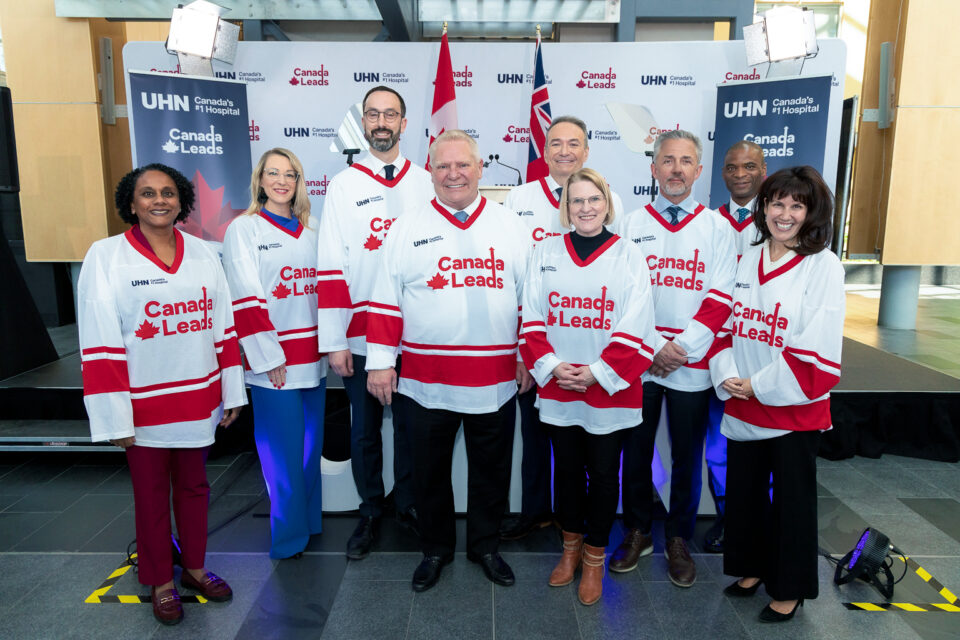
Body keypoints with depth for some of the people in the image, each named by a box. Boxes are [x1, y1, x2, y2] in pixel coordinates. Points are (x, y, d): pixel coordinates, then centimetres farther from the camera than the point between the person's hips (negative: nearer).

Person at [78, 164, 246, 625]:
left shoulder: (203, 254, 4)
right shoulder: (106, 257, -7)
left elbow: (224, 328, 6)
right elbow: (99, 343, -9)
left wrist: (231, 392, 6)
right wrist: (114, 418, -12)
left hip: (197, 401, 3)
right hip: (145, 405, -3)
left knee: (193, 486, 18)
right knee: (151, 494, 14)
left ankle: (195, 568, 37)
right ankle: (160, 583, 33)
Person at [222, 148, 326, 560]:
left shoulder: (312, 229, 13)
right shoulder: (243, 228, -2)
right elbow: (245, 298, -9)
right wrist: (269, 356, -14)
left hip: (313, 355, 5)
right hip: (273, 360, -5)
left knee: (311, 444, 14)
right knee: (282, 450, 0)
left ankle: (311, 522, 31)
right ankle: (288, 537, 17)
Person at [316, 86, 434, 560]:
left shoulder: (425, 183, 6)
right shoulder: (343, 185, 2)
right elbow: (331, 267, -3)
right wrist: (334, 340, -8)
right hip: (360, 333, -1)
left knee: (410, 423, 13)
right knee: (364, 428, 11)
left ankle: (406, 504, 33)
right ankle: (370, 513, 30)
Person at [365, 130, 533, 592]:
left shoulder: (510, 226, 6)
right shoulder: (407, 228, 3)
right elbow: (385, 301, 2)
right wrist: (380, 361, -3)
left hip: (495, 380, 1)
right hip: (425, 380, 0)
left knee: (491, 471, 14)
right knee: (430, 471, 13)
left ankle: (485, 546, 35)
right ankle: (435, 549, 33)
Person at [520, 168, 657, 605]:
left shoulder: (629, 256, -2)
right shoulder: (546, 252, 5)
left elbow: (635, 328, -7)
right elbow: (532, 319, 2)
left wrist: (597, 372, -14)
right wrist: (551, 366, -10)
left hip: (609, 388, -2)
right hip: (557, 386, 2)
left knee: (603, 472, 9)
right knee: (567, 468, 15)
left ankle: (595, 556, 29)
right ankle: (571, 546, 36)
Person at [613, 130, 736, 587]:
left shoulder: (717, 228, 4)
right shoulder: (631, 225, 4)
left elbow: (720, 299, -2)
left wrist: (681, 349, -12)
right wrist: (652, 347, -10)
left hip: (691, 363, 0)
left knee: (687, 456, 9)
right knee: (636, 451, 10)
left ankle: (678, 540, 28)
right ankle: (637, 532, 29)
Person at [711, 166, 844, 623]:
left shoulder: (823, 265, -10)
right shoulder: (748, 258, 6)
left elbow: (818, 347, -16)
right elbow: (727, 323, 8)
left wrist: (759, 385, -16)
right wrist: (726, 375, -7)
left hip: (794, 406, -5)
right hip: (742, 405, 5)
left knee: (792, 497, 10)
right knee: (744, 490, 17)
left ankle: (789, 589, 29)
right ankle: (752, 568, 39)